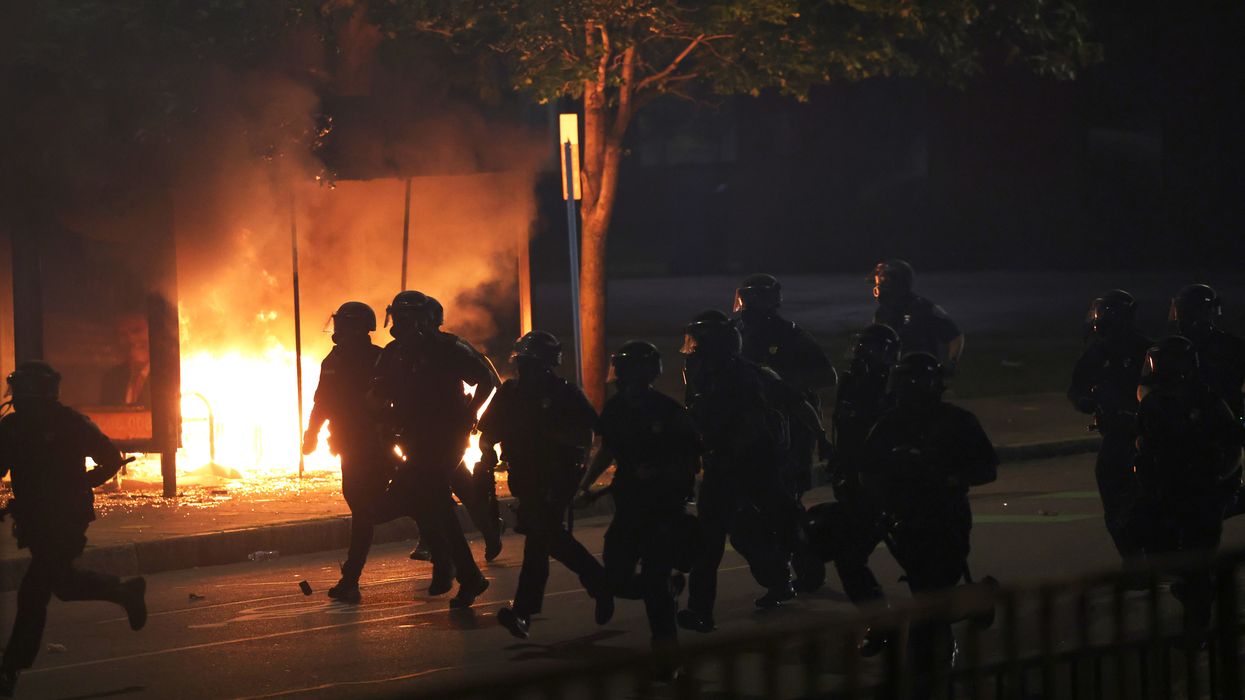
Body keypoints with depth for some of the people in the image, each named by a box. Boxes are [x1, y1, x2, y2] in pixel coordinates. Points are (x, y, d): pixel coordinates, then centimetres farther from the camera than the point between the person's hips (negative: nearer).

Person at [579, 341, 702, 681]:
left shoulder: (669, 412, -13)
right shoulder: (616, 409, 3)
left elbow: (693, 462, -9)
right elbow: (608, 450, 19)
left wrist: (659, 472, -23)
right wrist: (586, 484, 7)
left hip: (665, 503, -6)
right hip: (629, 503, 6)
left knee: (654, 581, -11)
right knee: (618, 580, 1)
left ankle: (666, 658, -4)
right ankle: (669, 589, 30)